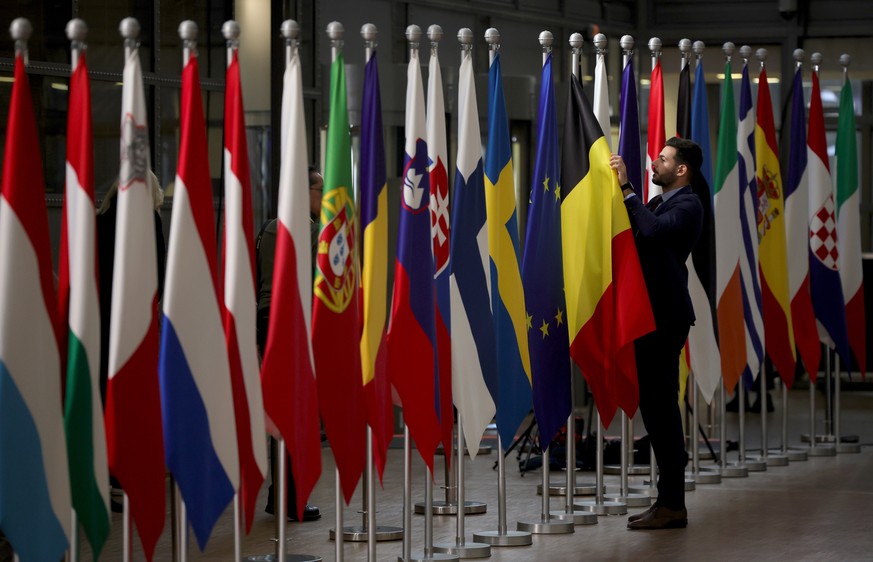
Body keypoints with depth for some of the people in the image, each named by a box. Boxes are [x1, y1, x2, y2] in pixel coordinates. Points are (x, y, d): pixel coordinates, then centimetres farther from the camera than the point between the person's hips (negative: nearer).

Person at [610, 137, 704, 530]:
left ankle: (672, 506, -5)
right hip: (651, 314, 10)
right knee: (655, 405, 11)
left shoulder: (687, 205, -10)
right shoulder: (658, 203, 20)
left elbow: (652, 229, -28)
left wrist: (626, 188, -24)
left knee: (661, 404, -8)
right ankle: (668, 500, 16)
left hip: (666, 316, -10)